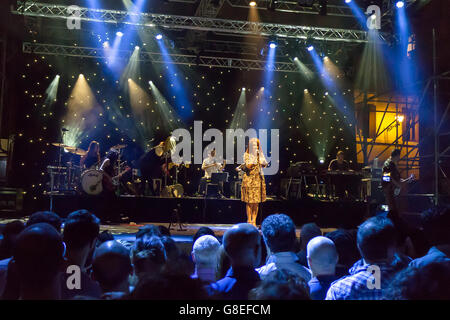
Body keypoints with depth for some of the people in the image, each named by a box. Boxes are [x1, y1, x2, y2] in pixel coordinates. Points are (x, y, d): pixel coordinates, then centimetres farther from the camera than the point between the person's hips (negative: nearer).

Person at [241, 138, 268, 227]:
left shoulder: (260, 154, 12)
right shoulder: (247, 154, -1)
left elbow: (264, 165, 8)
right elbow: (248, 166, -12)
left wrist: (260, 155, -4)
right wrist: (253, 157, -11)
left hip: (259, 179, 4)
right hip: (249, 179, -4)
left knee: (256, 202, 4)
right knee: (250, 202, -4)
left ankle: (254, 221, 9)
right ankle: (249, 221, 4)